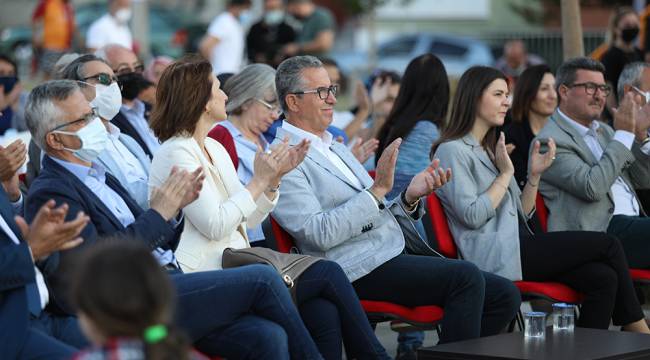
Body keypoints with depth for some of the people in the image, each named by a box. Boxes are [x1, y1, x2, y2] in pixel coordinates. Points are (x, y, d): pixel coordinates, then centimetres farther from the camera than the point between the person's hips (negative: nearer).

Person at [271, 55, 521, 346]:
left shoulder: (336, 148, 23)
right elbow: (319, 233, -18)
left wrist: (410, 198, 3)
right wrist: (378, 189, -19)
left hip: (397, 256, 9)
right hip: (360, 269, -9)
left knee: (504, 295, -3)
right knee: (466, 276, -26)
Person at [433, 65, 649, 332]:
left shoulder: (490, 148, 24)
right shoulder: (452, 151, -4)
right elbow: (472, 216, -16)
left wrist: (535, 175, 6)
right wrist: (506, 174, -7)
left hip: (517, 247, 9)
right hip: (494, 257, -9)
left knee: (603, 277, -16)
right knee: (607, 245, -10)